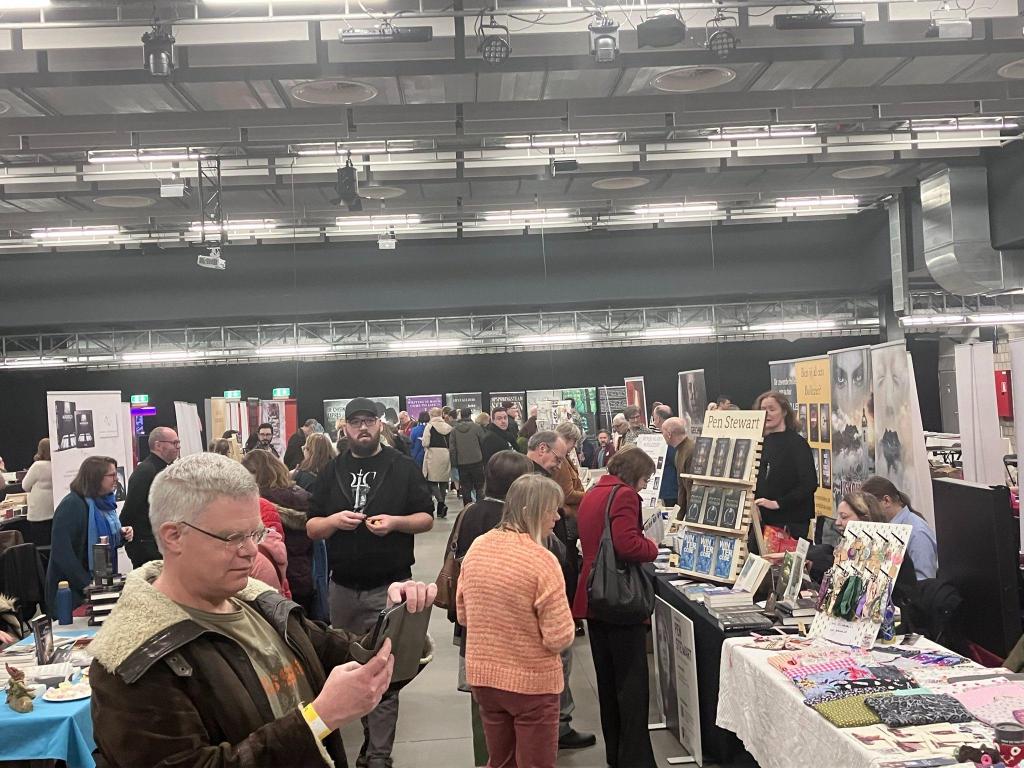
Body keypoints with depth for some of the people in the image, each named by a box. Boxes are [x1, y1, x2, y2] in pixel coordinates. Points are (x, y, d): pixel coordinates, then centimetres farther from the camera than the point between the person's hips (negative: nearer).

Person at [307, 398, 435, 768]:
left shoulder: (403, 467, -2)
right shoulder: (331, 471, 7)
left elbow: (427, 518, 0)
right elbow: (311, 528, 8)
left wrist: (395, 522, -19)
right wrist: (334, 520, -14)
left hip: (389, 586, -4)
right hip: (342, 586, 4)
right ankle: (372, 734, 34)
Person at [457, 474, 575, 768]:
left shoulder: (477, 547, -4)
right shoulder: (542, 560, -22)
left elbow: (463, 615, 7)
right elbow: (559, 638, -20)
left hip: (482, 676, 6)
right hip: (532, 683, -5)